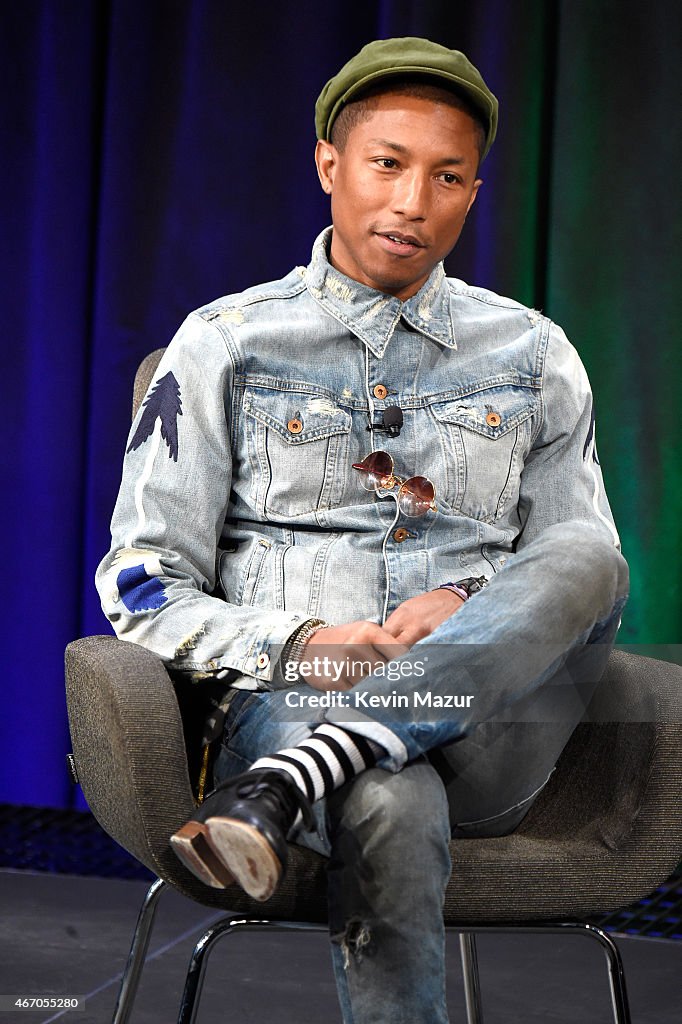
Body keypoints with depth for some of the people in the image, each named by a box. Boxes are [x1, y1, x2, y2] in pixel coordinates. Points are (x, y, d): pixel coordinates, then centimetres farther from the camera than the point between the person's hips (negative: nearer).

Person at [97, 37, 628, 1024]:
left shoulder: (533, 356, 16)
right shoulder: (225, 344, 9)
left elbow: (578, 581, 15)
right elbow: (142, 587, 5)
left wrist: (469, 608, -9)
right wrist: (303, 646, -13)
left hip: (484, 738, 3)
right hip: (291, 707, -2)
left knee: (591, 560, -31)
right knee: (392, 812, -40)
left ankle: (279, 794, -40)